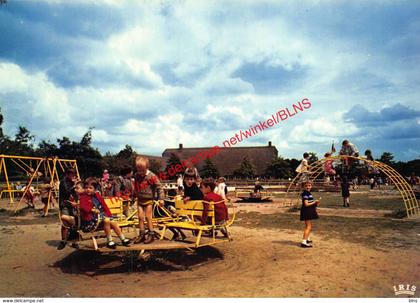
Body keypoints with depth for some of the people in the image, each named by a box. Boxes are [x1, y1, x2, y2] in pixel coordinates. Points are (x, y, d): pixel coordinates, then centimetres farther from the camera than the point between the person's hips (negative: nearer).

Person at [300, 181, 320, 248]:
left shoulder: (309, 193, 13)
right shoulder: (305, 194, -18)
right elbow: (306, 204, -24)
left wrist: (315, 203, 4)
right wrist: (314, 202, -14)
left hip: (309, 212, 10)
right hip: (306, 212, -10)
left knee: (309, 226, 24)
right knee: (308, 227, -12)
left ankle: (307, 239, 40)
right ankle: (304, 242, -14)